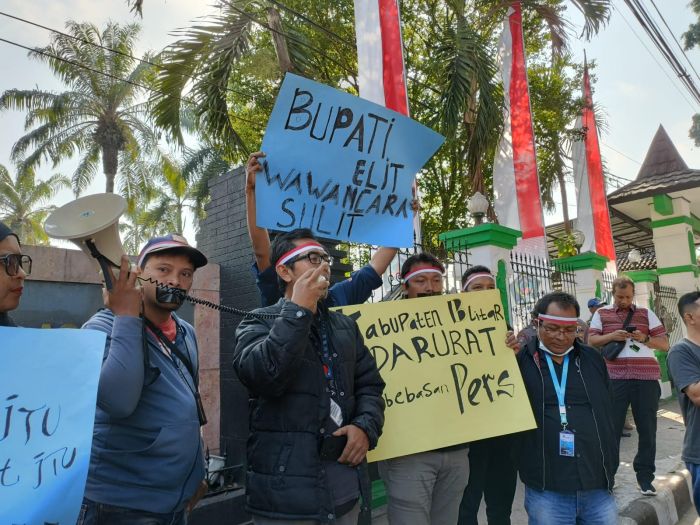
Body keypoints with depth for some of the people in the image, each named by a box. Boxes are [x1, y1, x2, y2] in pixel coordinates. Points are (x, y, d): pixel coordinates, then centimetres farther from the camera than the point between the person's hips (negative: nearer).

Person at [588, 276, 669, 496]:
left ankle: (645, 476, 20)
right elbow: (591, 341, 3)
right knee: (611, 427, 3)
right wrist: (611, 336, -13)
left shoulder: (646, 314, 12)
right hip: (614, 377, -1)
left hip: (646, 377, 2)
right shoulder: (601, 314, 9)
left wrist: (645, 338, -10)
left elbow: (664, 344, 9)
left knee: (647, 428, 7)